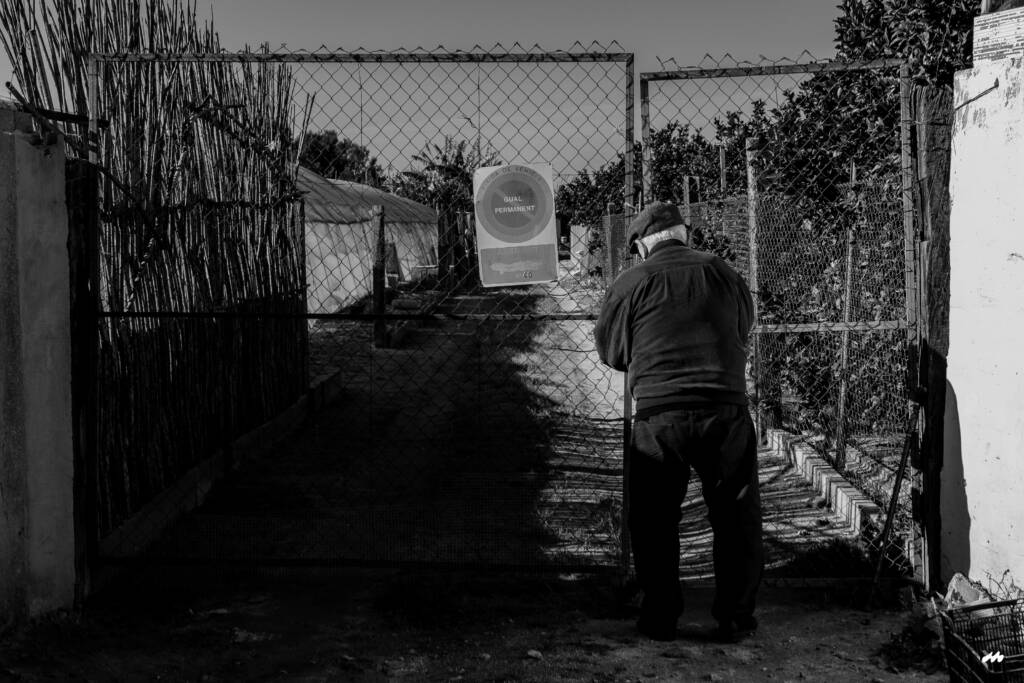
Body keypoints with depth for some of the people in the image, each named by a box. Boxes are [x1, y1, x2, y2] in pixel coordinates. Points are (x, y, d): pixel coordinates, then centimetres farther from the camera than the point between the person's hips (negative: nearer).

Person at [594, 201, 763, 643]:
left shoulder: (630, 284, 0)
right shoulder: (721, 272, 7)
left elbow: (611, 353, 9)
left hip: (659, 415, -1)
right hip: (726, 410, 1)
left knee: (654, 522, 13)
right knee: (736, 519, 13)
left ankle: (659, 619, 19)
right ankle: (734, 618, 17)